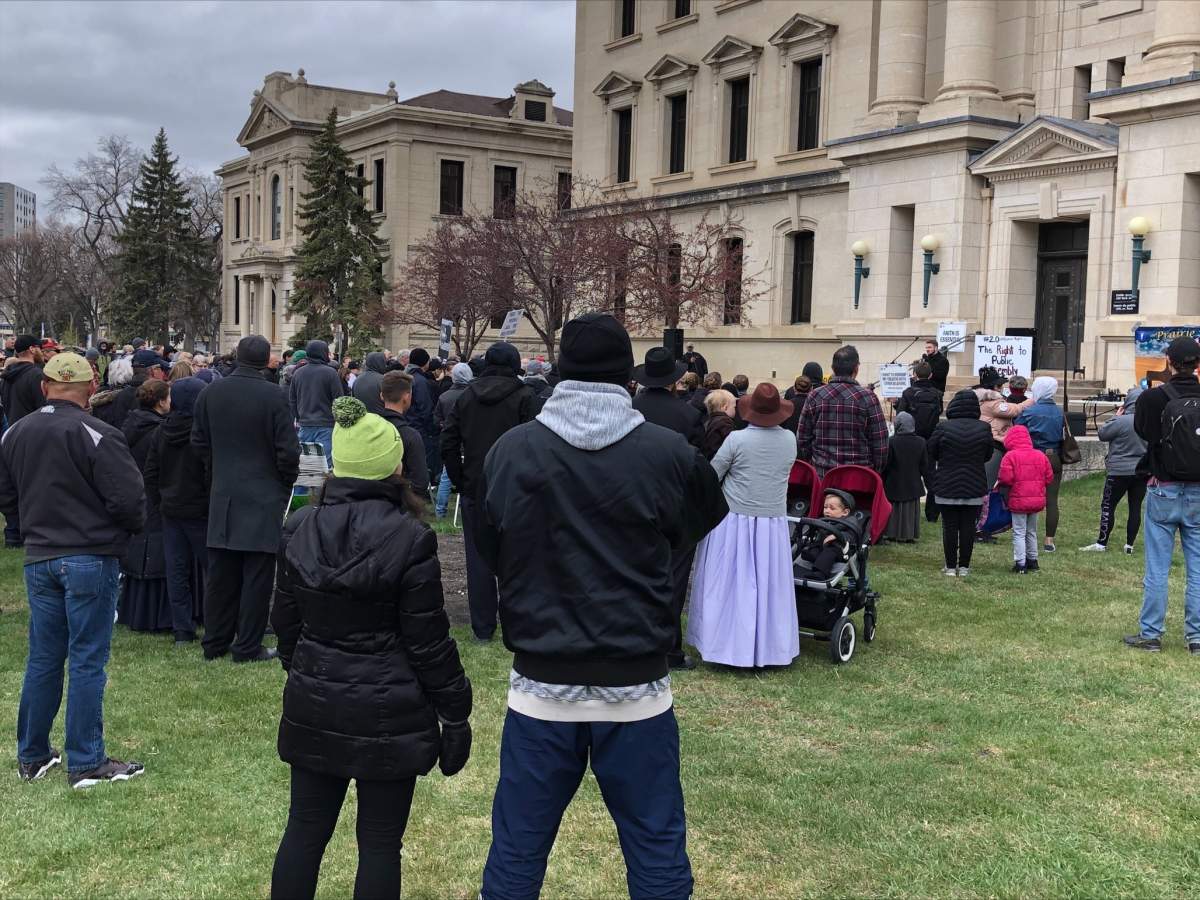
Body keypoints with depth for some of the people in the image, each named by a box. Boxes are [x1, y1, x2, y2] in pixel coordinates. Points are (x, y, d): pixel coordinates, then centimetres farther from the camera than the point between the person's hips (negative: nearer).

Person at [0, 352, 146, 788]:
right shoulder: (97, 435, -17)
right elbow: (128, 499, -18)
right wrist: (131, 527, 3)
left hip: (38, 559, 6)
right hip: (90, 559, -6)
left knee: (43, 657, 15)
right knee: (87, 661, 1)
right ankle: (85, 763, 7)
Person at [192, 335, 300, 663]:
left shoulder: (209, 393, 1)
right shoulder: (274, 396, -13)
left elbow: (199, 442, 9)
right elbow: (288, 450, -12)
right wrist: (286, 485, 4)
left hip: (222, 497, 5)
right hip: (263, 498, -5)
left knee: (220, 574, 13)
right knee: (256, 576, 2)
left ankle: (215, 642, 21)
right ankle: (248, 647, 7)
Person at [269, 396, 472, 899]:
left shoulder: (299, 527, -1)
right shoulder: (409, 537, -16)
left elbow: (285, 621, 9)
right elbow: (428, 641, -13)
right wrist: (456, 714, -3)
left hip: (313, 707, 5)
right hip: (388, 712, -4)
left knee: (304, 830, 15)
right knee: (379, 842, 6)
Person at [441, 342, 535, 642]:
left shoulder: (466, 396, 4)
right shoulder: (523, 397, -7)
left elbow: (448, 443, 2)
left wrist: (460, 481, 8)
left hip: (474, 490, 2)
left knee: (478, 557, 7)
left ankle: (482, 627, 11)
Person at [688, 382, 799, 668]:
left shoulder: (737, 439, -14)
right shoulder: (790, 440, -2)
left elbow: (710, 476, -5)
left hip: (735, 521, -3)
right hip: (774, 523, 3)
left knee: (732, 584, 5)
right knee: (769, 585, 10)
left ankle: (733, 647, 9)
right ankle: (768, 648, 17)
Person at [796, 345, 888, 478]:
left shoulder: (815, 396, 2)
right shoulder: (868, 397, -5)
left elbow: (802, 438, 5)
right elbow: (880, 443, -4)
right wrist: (876, 472, 8)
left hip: (821, 475, 2)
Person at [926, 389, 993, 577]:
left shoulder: (943, 428, -10)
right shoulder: (984, 429, -3)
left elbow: (931, 453, 0)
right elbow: (988, 456, 9)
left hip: (947, 487, -1)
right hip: (975, 488, 2)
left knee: (949, 526, 5)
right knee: (968, 526, 7)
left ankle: (951, 566, 8)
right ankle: (964, 566, 10)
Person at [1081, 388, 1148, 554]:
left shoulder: (1122, 421, -18)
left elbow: (1101, 434, -7)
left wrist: (1116, 416, 1)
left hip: (1120, 471, -5)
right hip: (1143, 471, 5)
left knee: (1108, 506, 3)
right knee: (1135, 507, 9)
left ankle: (1102, 544, 4)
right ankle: (1129, 545, 13)